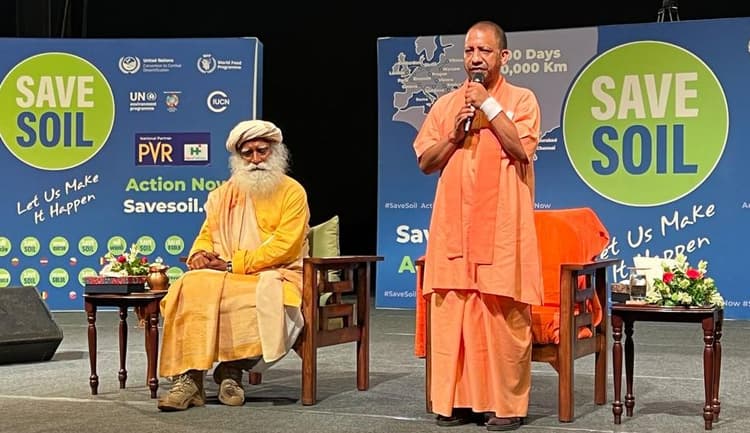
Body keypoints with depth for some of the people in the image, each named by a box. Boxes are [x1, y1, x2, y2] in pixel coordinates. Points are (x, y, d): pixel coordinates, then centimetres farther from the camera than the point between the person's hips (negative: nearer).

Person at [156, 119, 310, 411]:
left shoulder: (292, 192, 0)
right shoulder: (224, 193, 16)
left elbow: (284, 246, -10)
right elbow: (206, 235, 19)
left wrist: (233, 264, -15)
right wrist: (200, 254, -7)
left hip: (273, 276, -4)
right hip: (226, 275, 4)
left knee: (262, 298, -37)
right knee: (192, 287, -27)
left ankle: (231, 370, -16)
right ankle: (189, 378, -28)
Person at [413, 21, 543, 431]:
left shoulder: (521, 99, 4)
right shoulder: (446, 104, 14)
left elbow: (522, 148, -13)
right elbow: (425, 162, 12)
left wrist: (488, 105, -10)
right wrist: (454, 134, -4)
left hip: (502, 229, -4)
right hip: (453, 227, 4)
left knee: (504, 316, -5)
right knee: (451, 313, 2)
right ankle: (457, 398, 10)